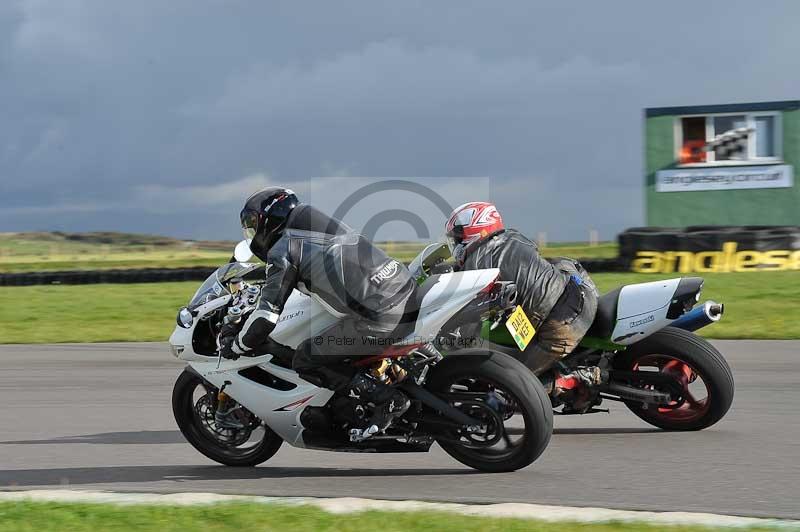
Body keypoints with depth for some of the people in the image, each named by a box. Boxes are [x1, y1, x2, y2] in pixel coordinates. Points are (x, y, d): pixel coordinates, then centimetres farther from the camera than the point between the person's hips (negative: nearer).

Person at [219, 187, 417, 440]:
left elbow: (267, 315, -5)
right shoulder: (319, 224, 23)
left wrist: (236, 346, 12)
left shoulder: (282, 250, -2)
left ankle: (387, 399, -6)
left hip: (381, 319, -9)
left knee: (305, 361, 1)